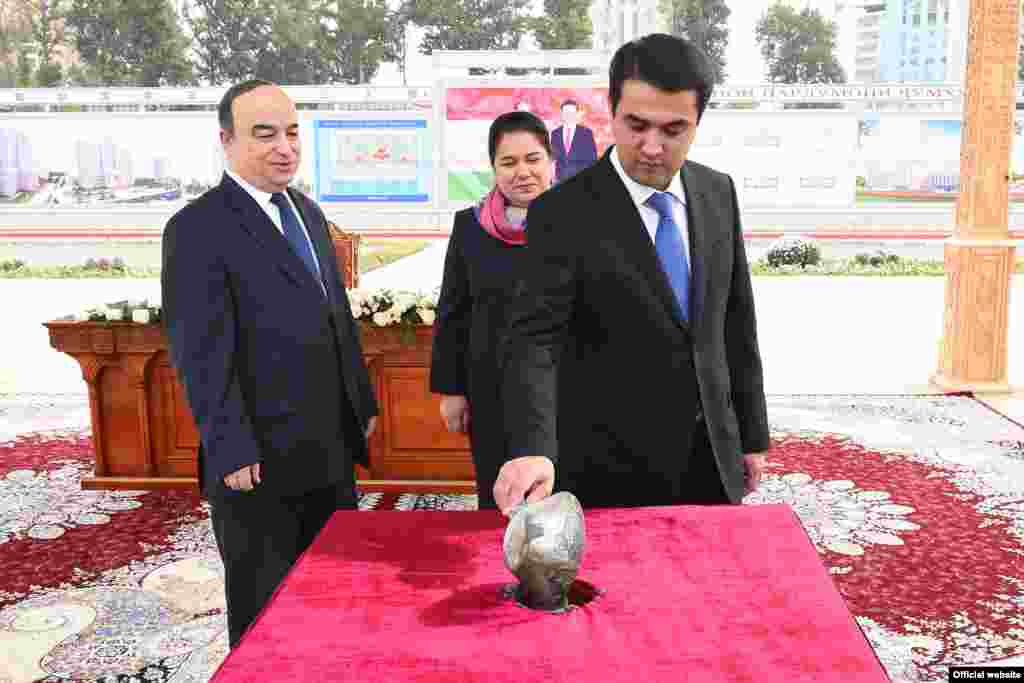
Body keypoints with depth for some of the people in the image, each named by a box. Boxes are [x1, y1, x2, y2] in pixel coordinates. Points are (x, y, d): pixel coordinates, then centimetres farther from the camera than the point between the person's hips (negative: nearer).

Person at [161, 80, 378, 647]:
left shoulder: (308, 213, 12)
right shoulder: (198, 229, -13)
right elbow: (199, 354, -17)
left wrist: (363, 402, 15)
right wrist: (231, 451, -19)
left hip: (331, 451, 7)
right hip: (260, 461, -7)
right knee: (264, 607, 9)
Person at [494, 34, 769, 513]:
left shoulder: (718, 193, 1)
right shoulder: (563, 213, -16)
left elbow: (736, 321, 8)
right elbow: (534, 339, -24)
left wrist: (752, 435, 10)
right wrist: (533, 450, -40)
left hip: (711, 458, 5)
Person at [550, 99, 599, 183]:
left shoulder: (586, 132, 3)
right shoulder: (555, 133, 11)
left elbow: (593, 159, 3)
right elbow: (552, 157, 13)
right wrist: (553, 177, 4)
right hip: (560, 179, 2)